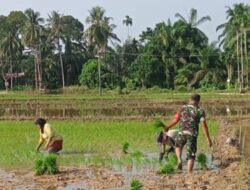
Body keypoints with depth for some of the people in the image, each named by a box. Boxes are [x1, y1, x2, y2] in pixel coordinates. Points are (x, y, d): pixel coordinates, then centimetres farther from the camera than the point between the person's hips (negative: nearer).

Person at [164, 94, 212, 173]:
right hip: (192, 135, -2)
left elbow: (176, 120, 4)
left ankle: (179, 160, 5)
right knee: (191, 156, 7)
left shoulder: (183, 108, 5)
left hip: (182, 133, 2)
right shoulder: (200, 111, -1)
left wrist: (168, 127, 21)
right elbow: (204, 125, -6)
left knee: (178, 146, 31)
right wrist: (208, 139, -2)